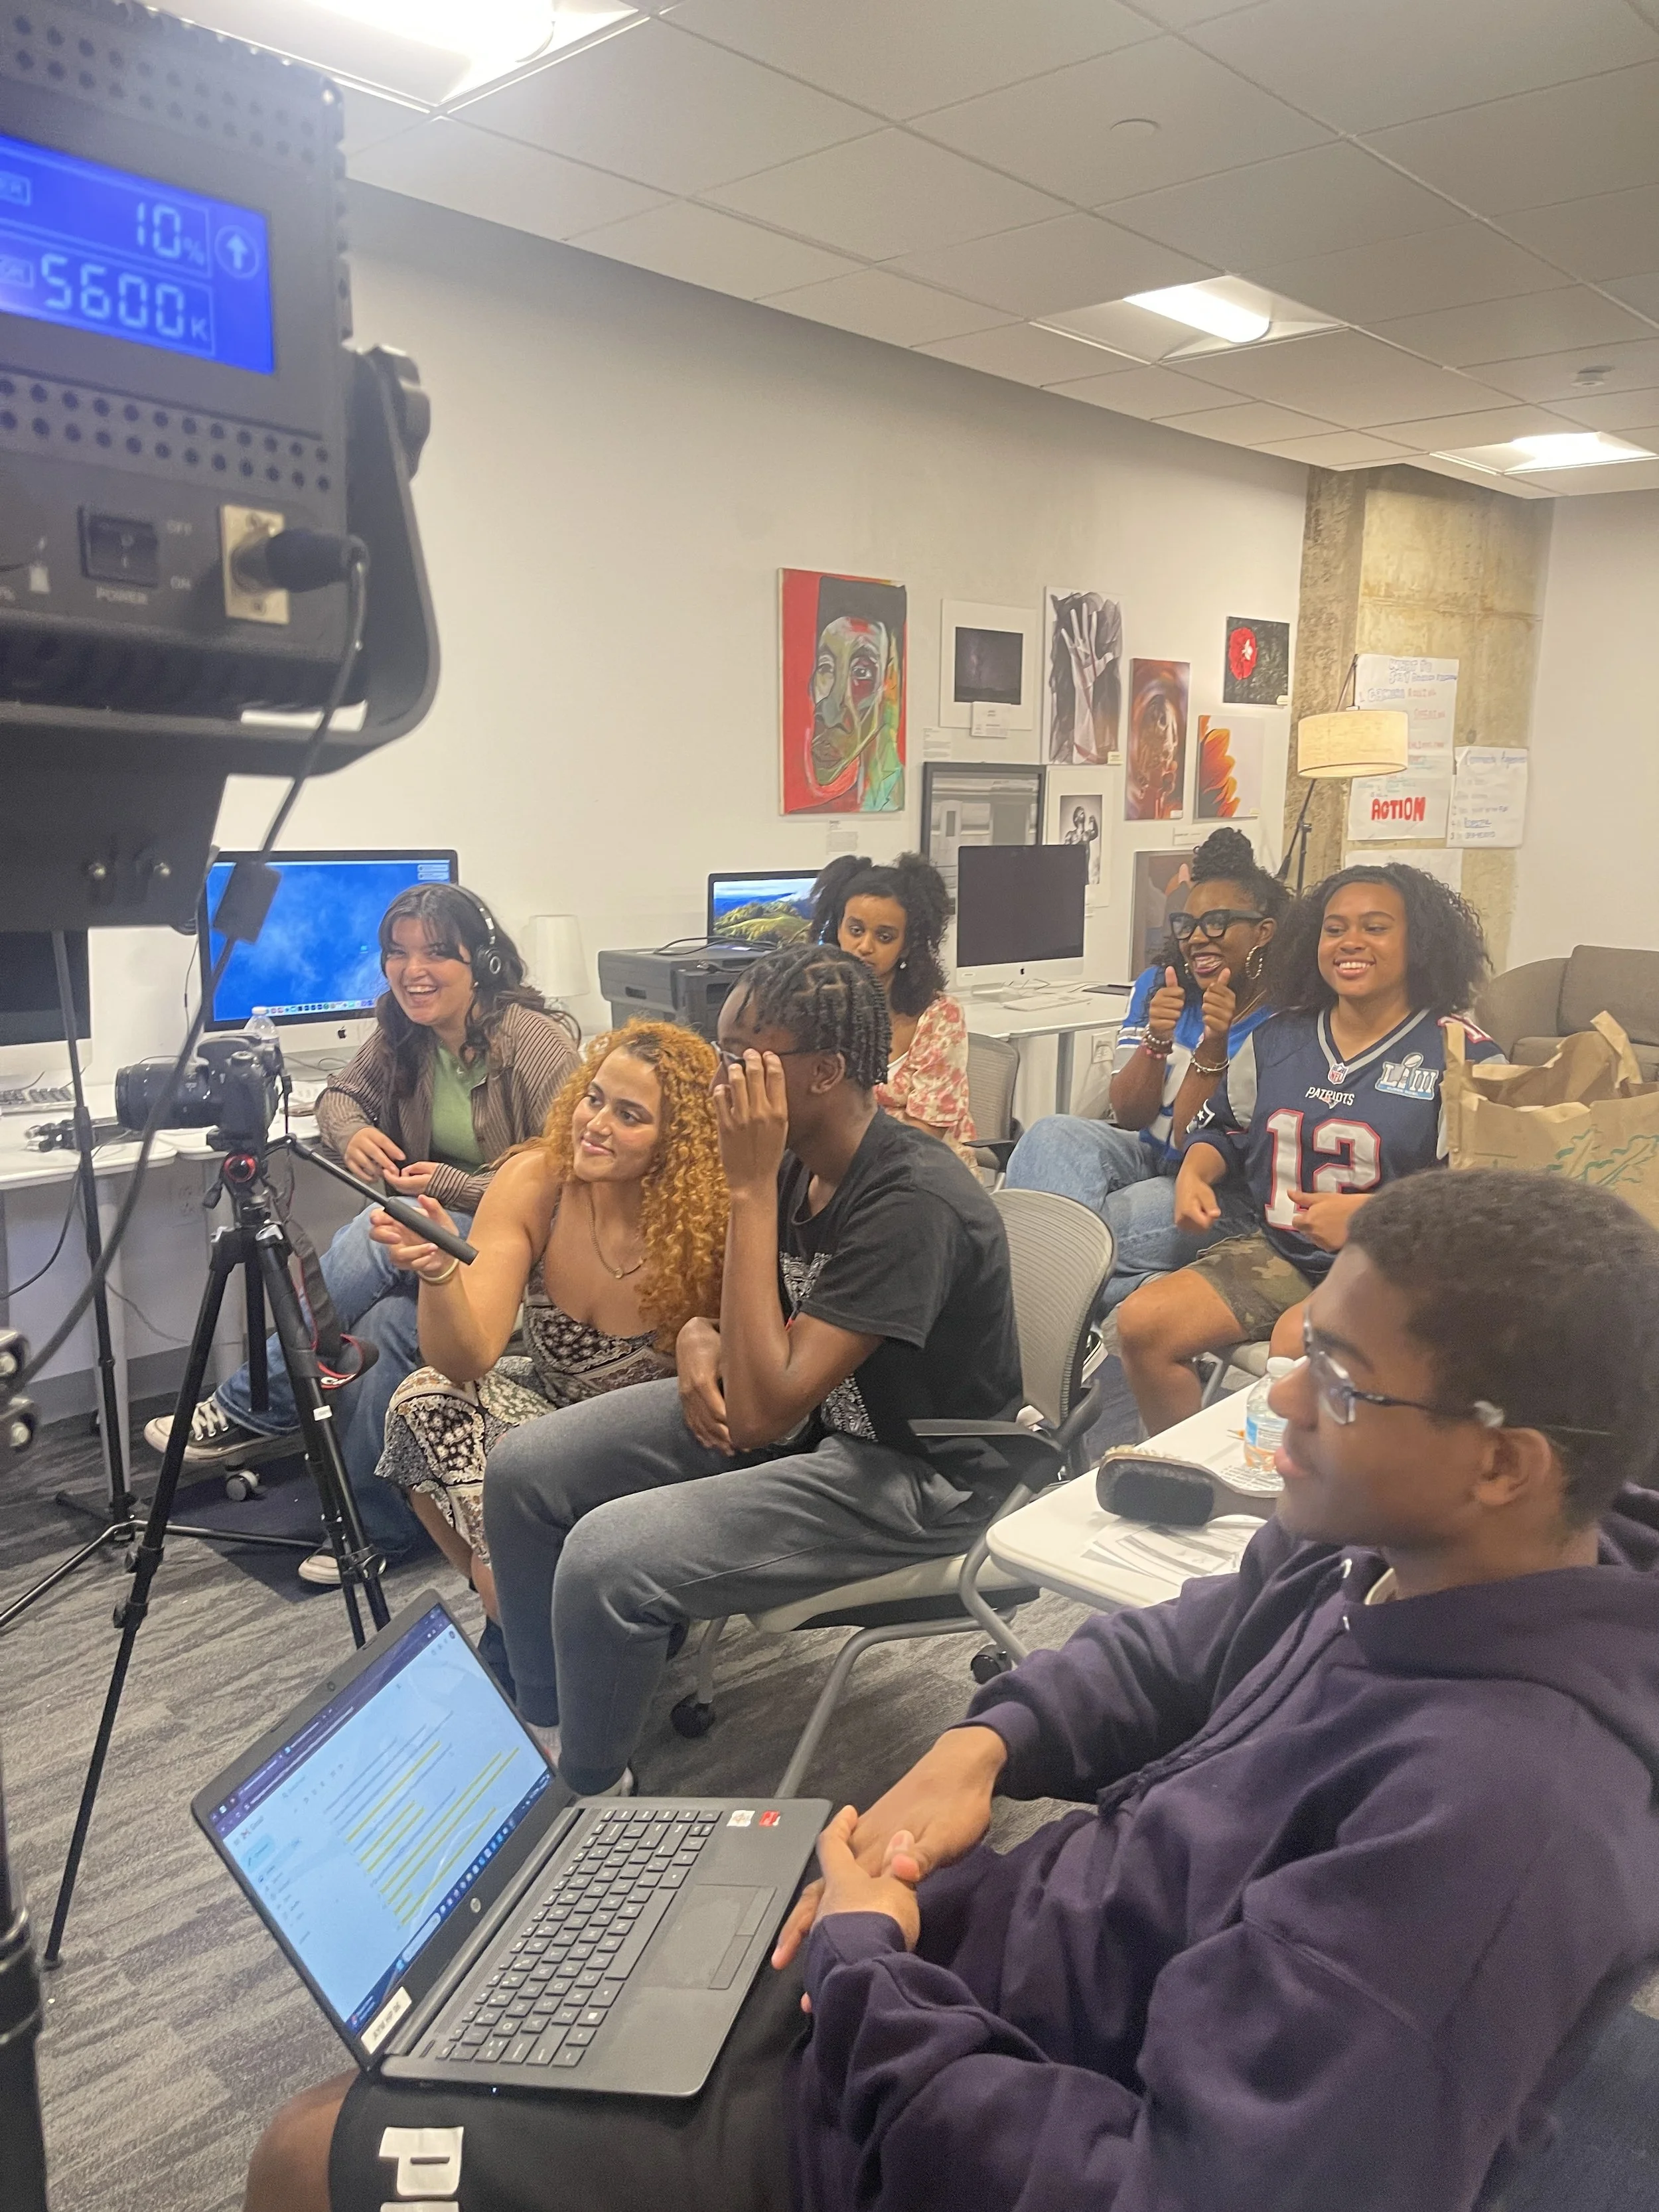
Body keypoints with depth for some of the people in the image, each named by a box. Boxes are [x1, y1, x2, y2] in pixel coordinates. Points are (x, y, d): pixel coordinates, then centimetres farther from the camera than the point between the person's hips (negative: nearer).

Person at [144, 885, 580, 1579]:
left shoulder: (537, 1043, -18)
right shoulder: (402, 1034, 2)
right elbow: (341, 1094, 15)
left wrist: (455, 1187, -25)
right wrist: (353, 1132, -10)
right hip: (439, 1225, 6)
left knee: (376, 1235, -32)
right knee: (385, 1321, -28)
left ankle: (255, 1412, -15)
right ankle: (378, 1527, -10)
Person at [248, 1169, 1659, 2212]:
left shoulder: (1491, 1814, -33)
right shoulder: (1378, 1558, -7)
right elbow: (1174, 1650, 11)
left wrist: (865, 1962, -22)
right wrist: (984, 1745, -7)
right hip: (967, 1941, 8)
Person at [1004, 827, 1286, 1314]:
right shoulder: (1158, 985, 4)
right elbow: (1127, 1118, -1)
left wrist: (1213, 1045, -28)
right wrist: (1156, 1038, -18)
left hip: (1220, 1189, -5)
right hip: (1147, 1159, 5)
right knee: (1053, 1135, -26)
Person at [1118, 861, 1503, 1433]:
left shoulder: (1460, 1054, -5)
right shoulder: (1279, 1039, 13)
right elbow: (1222, 1128, 24)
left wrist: (1368, 1212, -24)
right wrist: (1194, 1174, 2)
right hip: (1275, 1251, 5)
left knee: (1298, 1338, -36)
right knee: (1141, 1324, -13)